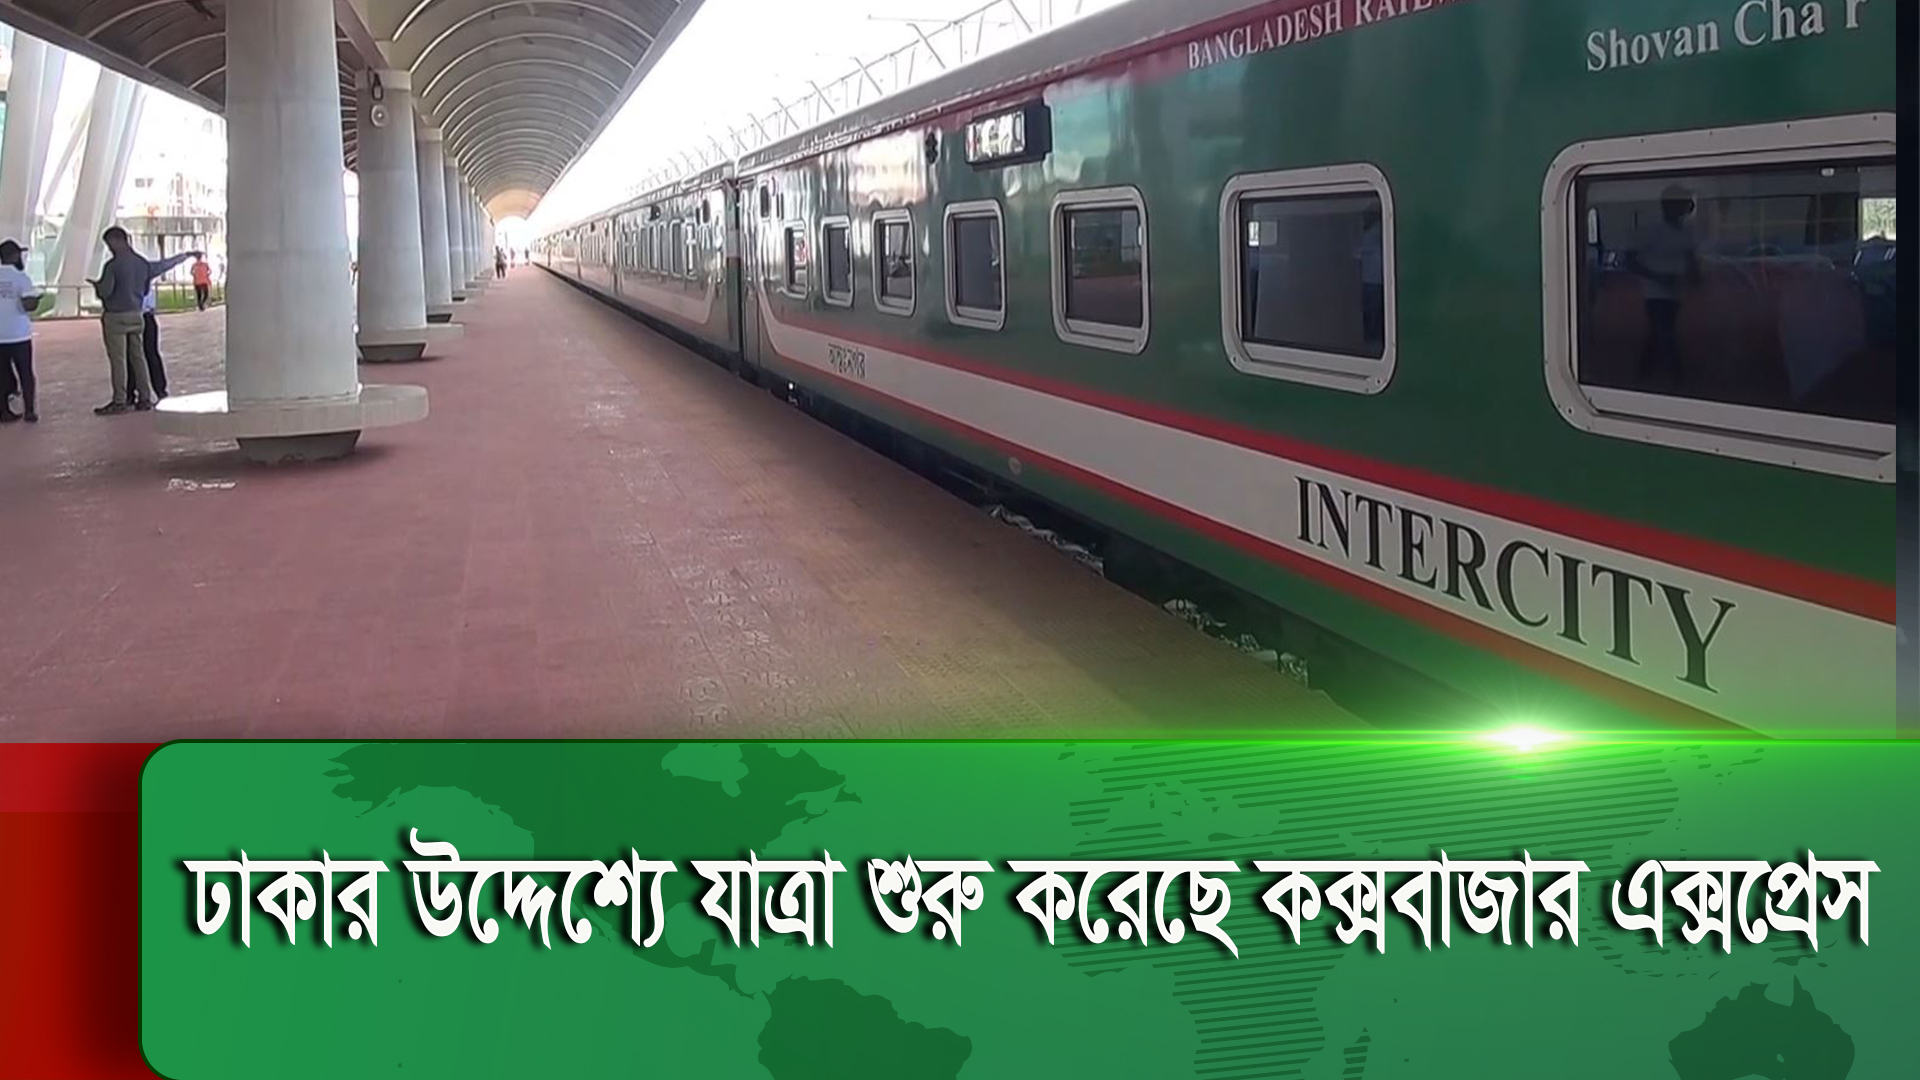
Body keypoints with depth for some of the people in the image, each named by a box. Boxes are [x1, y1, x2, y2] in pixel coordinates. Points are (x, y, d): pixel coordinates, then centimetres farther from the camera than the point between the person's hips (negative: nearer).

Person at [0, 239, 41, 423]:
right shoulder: (20, 278, -12)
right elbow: (29, 305, -21)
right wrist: (36, 299, 0)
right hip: (18, 334, -4)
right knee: (25, 373, 7)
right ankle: (29, 411, 7)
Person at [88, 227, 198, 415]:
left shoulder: (113, 265, -15)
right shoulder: (142, 263, 5)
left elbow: (104, 292, -15)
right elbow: (146, 289, 14)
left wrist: (96, 285, 4)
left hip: (116, 317, -7)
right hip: (137, 315, 7)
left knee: (118, 359, -2)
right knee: (138, 357, 11)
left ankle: (120, 402, -1)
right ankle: (145, 398, 13)